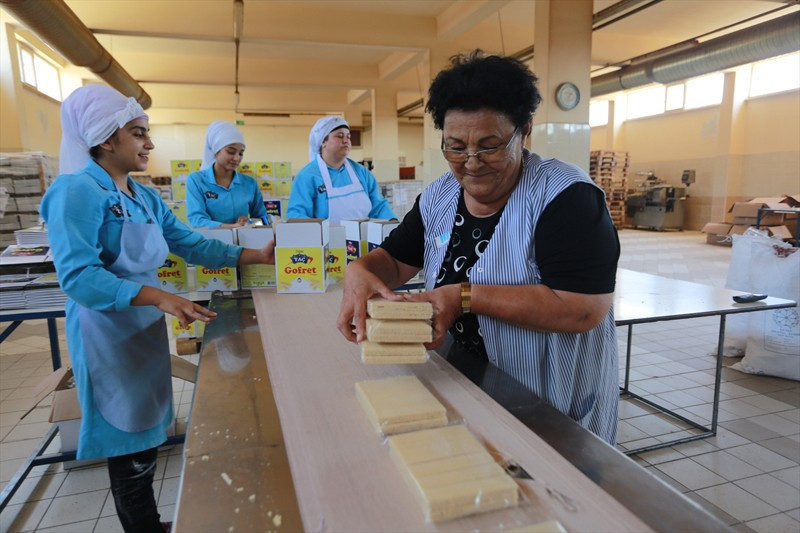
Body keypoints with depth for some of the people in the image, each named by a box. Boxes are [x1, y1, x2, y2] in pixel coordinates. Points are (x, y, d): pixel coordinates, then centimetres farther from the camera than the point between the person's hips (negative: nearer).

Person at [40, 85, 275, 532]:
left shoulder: (146, 198, 9)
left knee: (147, 436, 19)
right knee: (131, 450, 4)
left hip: (147, 327, 9)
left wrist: (256, 256, 0)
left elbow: (190, 243, 7)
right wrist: (161, 298, -34)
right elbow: (78, 276, -24)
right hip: (109, 333, -8)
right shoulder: (78, 191, -16)